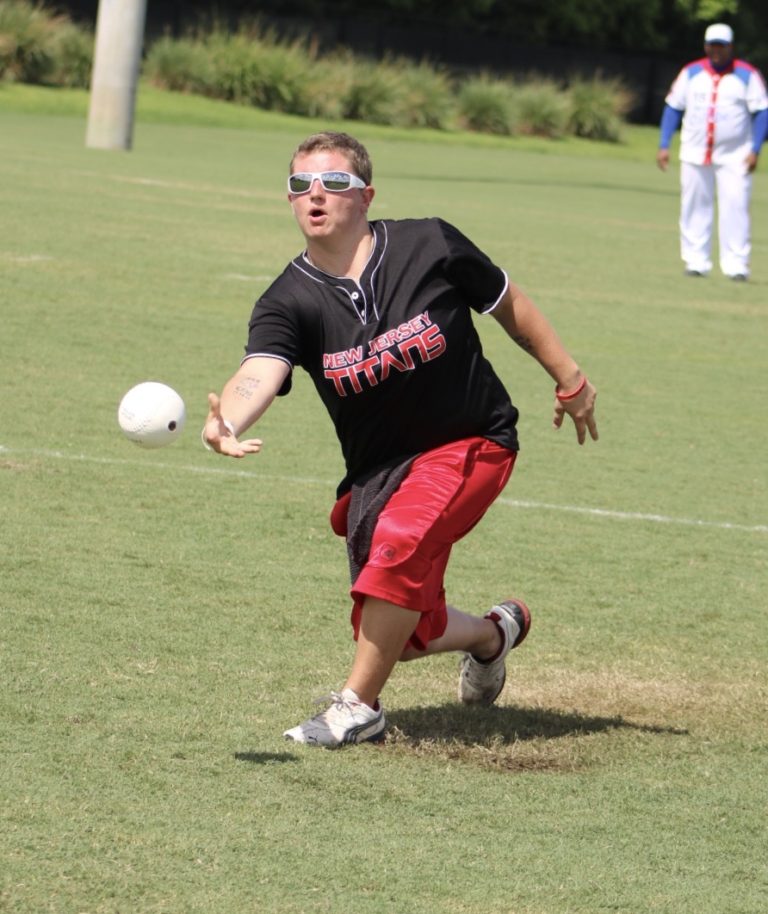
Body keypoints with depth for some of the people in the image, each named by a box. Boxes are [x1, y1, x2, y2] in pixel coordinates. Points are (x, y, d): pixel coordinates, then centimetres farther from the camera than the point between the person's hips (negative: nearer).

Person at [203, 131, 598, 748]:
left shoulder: (429, 246, -16)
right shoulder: (289, 303, -14)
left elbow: (509, 305, 1)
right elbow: (259, 375, -33)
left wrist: (569, 377, 8)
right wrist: (227, 422, -56)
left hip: (471, 443, -4)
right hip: (376, 467, 4)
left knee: (399, 542, -30)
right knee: (407, 634, 8)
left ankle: (359, 706, -14)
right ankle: (494, 632, 43)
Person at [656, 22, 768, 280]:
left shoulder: (747, 75, -1)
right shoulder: (691, 73, 7)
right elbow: (673, 107, 10)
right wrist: (664, 146, 3)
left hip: (734, 156, -3)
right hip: (694, 154, 3)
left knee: (735, 208, -11)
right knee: (694, 208, 4)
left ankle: (736, 265, -10)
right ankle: (695, 261, 11)